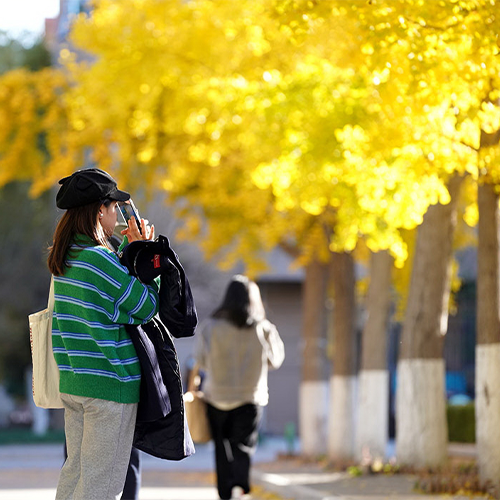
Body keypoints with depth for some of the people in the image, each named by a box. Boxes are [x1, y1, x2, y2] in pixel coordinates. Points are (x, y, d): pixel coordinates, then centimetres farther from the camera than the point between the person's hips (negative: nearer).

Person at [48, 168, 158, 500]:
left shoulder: (64, 256, 9)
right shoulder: (100, 258, -18)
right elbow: (145, 308, -10)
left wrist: (127, 247, 16)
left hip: (72, 381, 9)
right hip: (110, 382, -9)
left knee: (75, 471, 15)